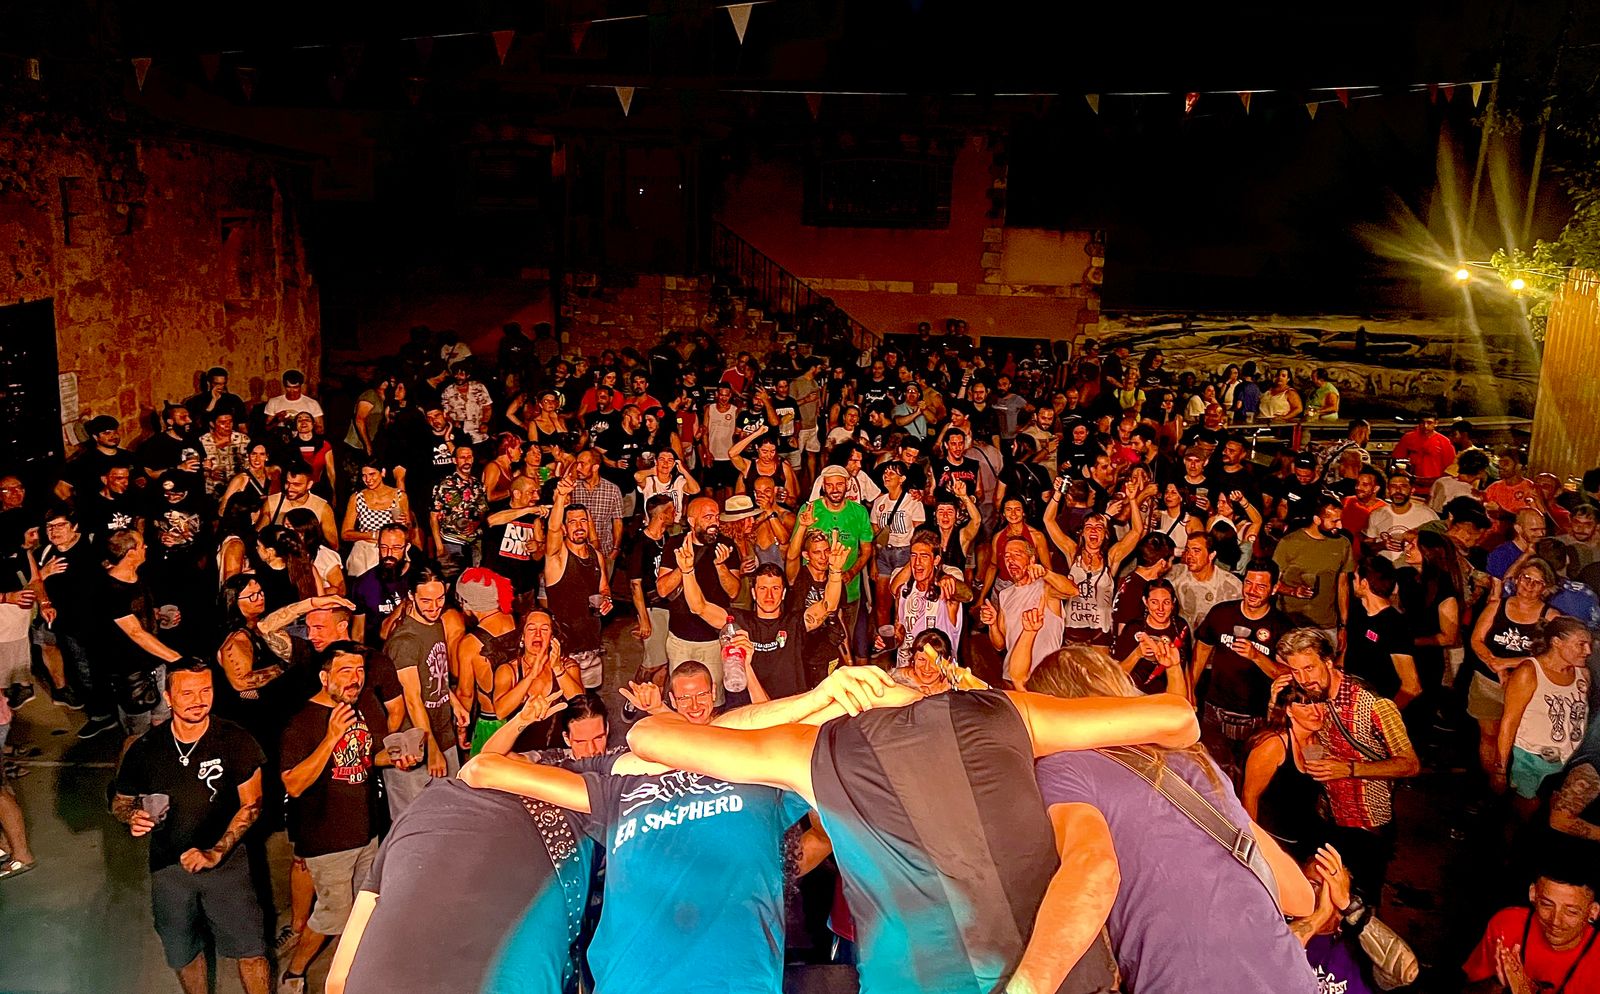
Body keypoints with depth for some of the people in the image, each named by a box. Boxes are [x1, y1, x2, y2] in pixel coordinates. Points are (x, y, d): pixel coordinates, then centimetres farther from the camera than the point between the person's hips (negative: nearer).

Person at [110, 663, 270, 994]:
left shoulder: (235, 741, -12)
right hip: (169, 867, 3)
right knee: (184, 954, 19)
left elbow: (251, 805, -9)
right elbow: (120, 802, 9)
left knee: (251, 952, -4)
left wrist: (215, 854, -17)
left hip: (226, 862, -3)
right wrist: (132, 817, -15)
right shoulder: (144, 749, -5)